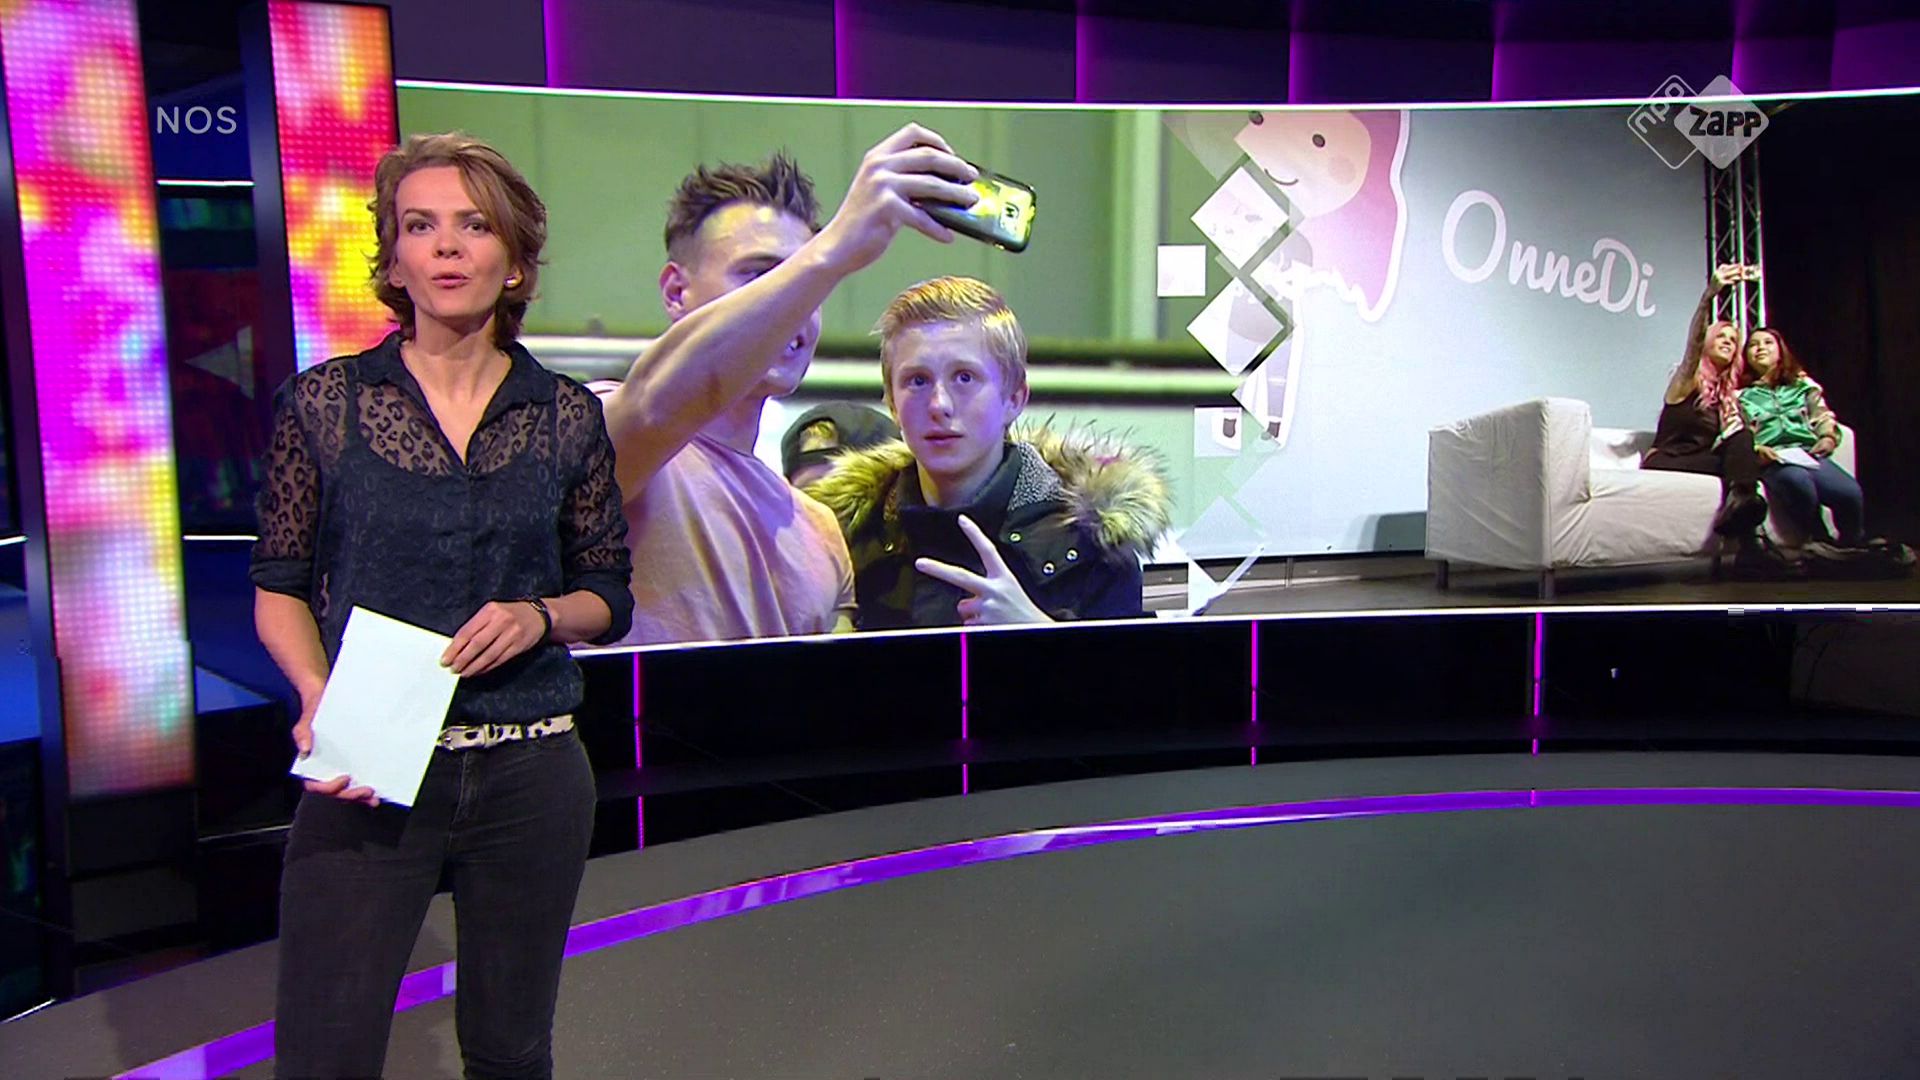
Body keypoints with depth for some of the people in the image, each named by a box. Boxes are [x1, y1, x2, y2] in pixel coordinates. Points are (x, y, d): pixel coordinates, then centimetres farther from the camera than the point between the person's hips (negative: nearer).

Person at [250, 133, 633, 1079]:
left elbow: (610, 599, 9)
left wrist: (539, 616, -12)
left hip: (531, 777, 2)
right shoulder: (324, 401, 0)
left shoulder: (566, 416, 3)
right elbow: (280, 587, 4)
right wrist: (319, 696, -13)